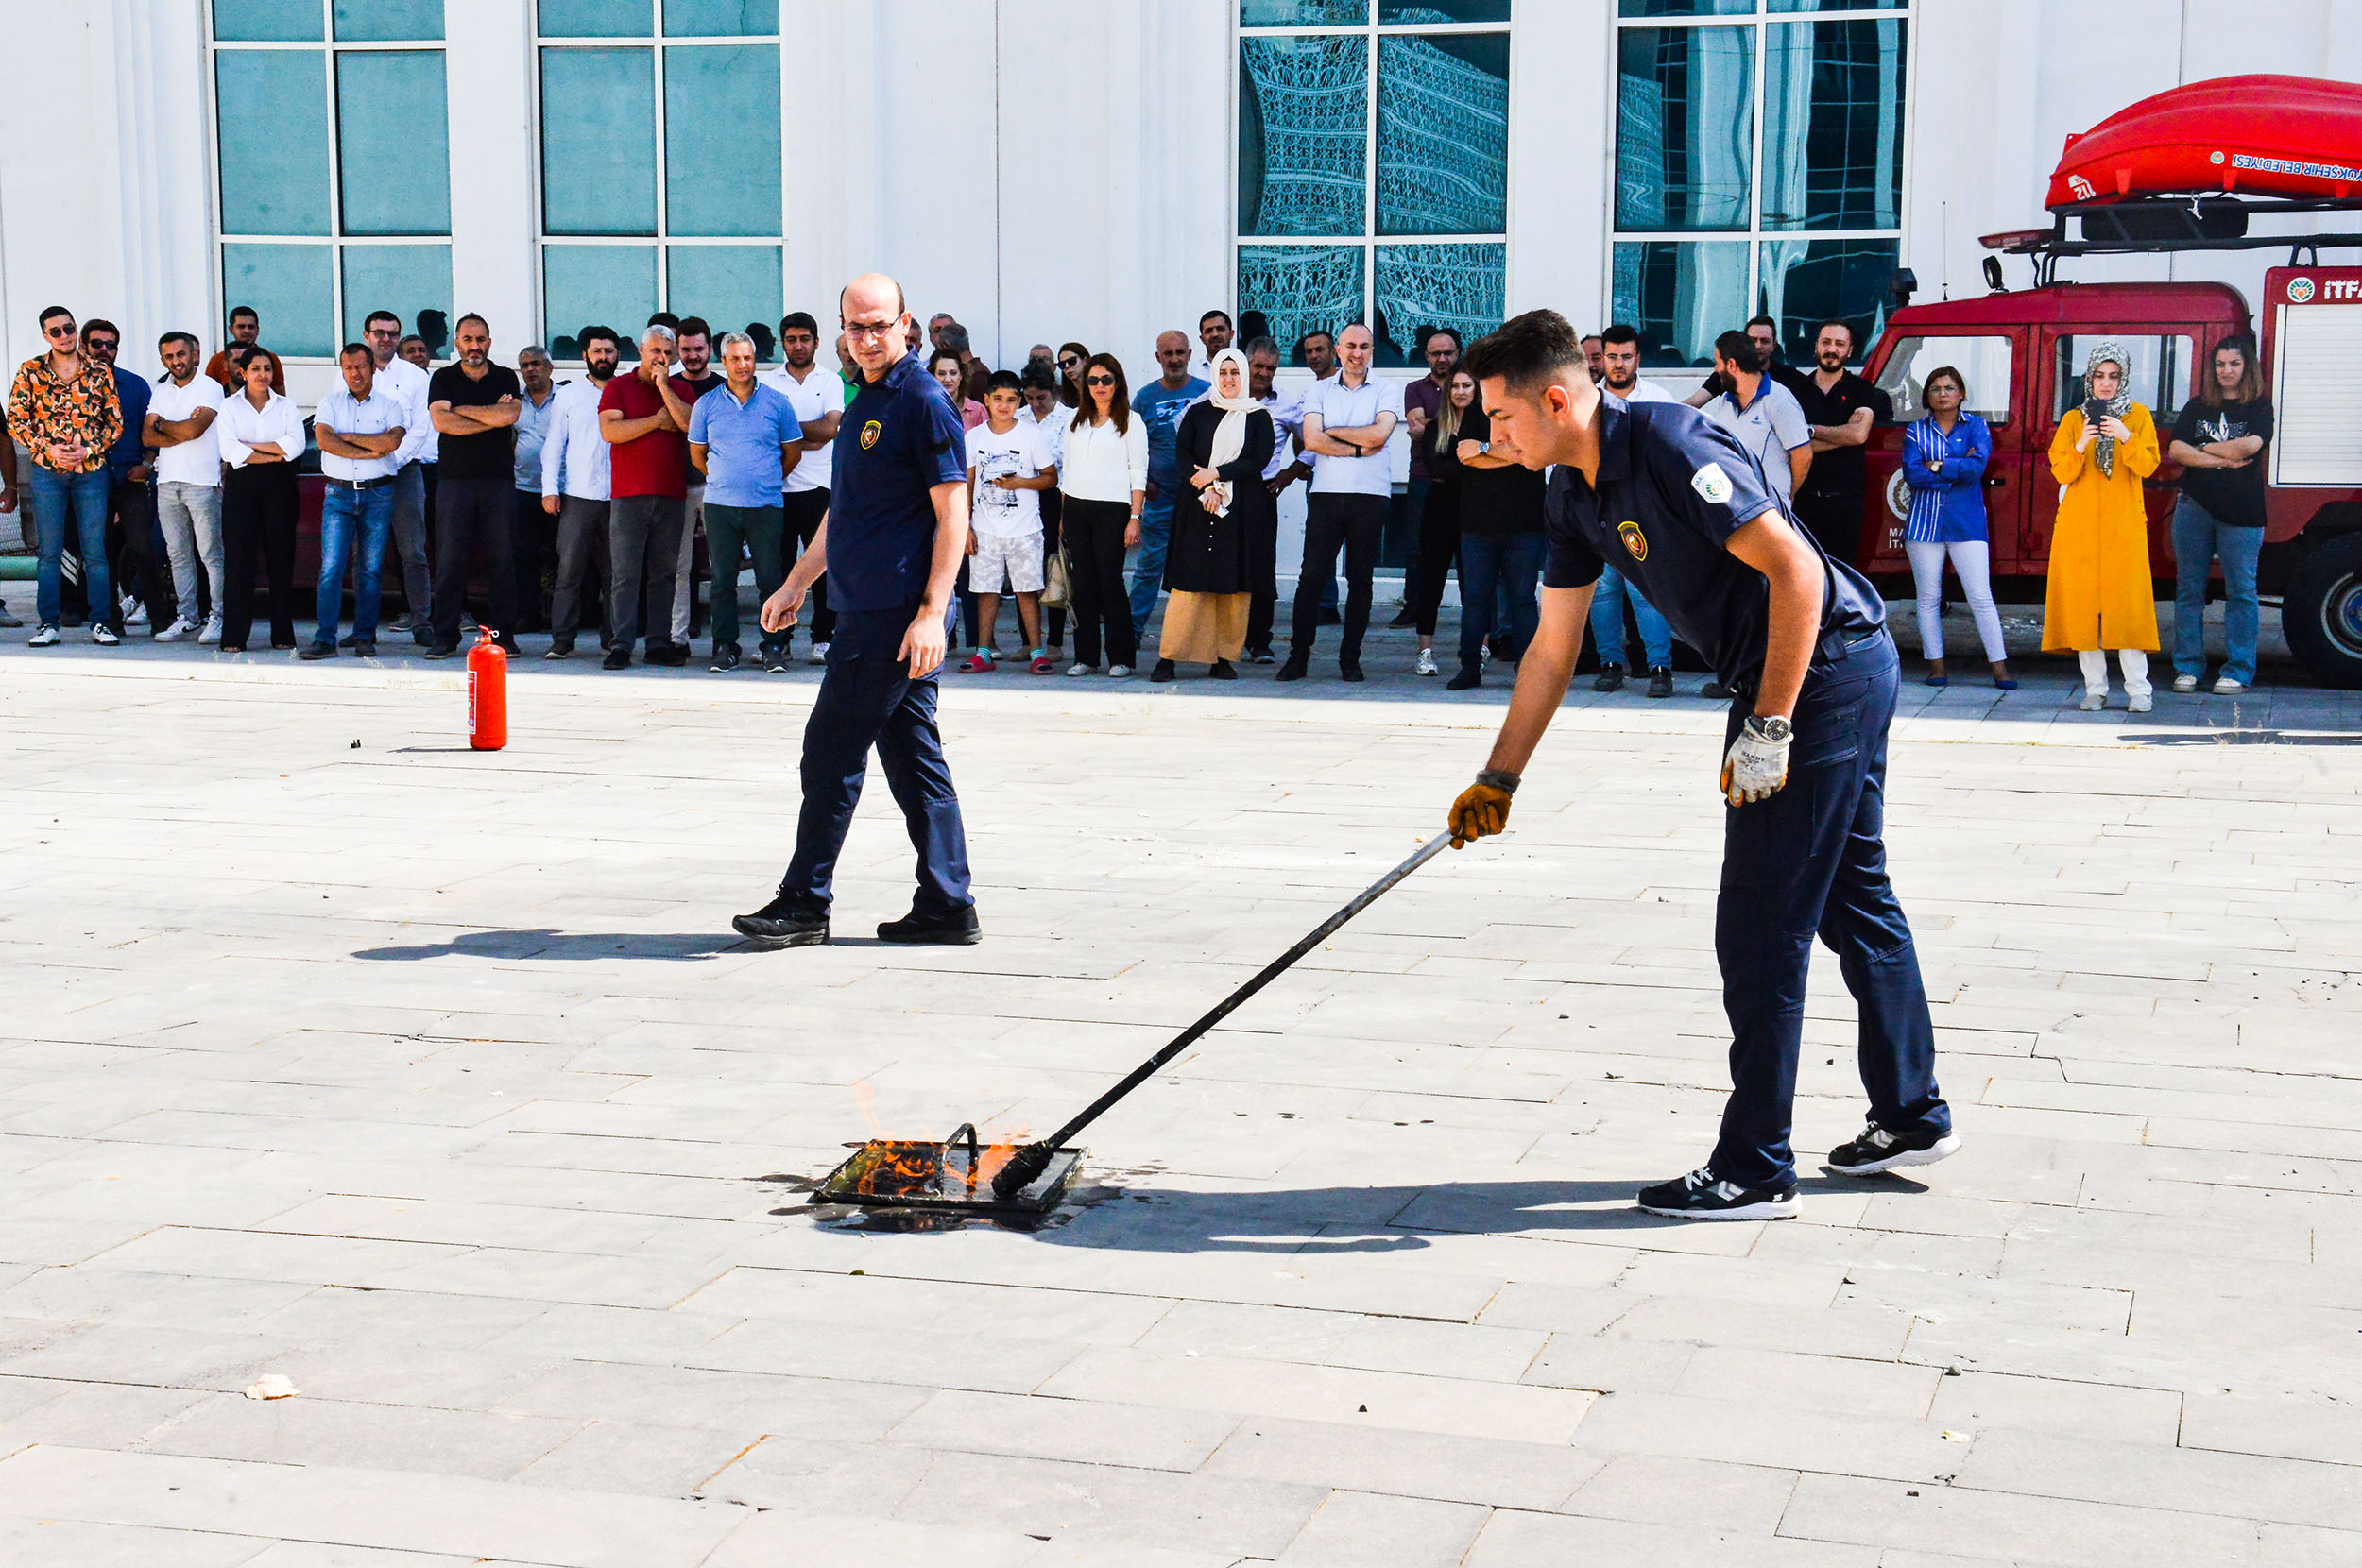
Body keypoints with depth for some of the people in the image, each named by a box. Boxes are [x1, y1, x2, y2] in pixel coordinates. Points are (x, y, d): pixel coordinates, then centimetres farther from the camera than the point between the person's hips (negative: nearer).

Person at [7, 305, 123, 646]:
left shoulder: (100, 372, 4)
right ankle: (49, 624, 7)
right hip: (47, 472, 0)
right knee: (49, 551, 2)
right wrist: (48, 450, -10)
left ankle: (101, 622, 8)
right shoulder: (30, 372, 3)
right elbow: (16, 421, 2)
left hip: (91, 470, 0)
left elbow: (115, 422, 5)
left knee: (95, 550, 1)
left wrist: (88, 449, -9)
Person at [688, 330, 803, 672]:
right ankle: (725, 648, 9)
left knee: (770, 579, -2)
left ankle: (773, 647, 5)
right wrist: (724, 479, 11)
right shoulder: (706, 404, 8)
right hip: (720, 506, 1)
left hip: (766, 506, -1)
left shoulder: (777, 402, 5)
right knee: (723, 580, 3)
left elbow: (793, 452, 11)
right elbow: (697, 454, 16)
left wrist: (768, 480, 10)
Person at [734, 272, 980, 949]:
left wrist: (932, 613, -22)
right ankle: (947, 907, 13)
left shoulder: (924, 403, -11)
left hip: (894, 614, -9)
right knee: (912, 759, 9)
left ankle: (804, 905, 2)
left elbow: (953, 514, -15)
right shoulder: (864, 402, 17)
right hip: (871, 611, 9)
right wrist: (798, 583, 27)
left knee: (832, 753, -5)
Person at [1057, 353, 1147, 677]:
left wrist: (1135, 517, -10)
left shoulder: (1131, 422, 2)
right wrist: (1063, 516, 11)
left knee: (1110, 581, -6)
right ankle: (1086, 656, 9)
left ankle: (1121, 657, 1)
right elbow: (1066, 468, 17)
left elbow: (1138, 473, -2)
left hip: (1112, 508, -4)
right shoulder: (1076, 421, 16)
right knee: (1083, 584, 4)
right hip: (1076, 508, 5)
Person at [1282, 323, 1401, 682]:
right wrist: (1358, 449, -9)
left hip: (1370, 495, -1)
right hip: (1326, 492, 1)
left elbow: (1379, 434, -11)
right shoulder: (1319, 390, 11)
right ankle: (1298, 656, 2)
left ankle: (1350, 659, 10)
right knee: (1312, 576, -3)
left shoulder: (1386, 390, 6)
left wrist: (1333, 431, -3)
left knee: (1360, 580, 3)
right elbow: (1311, 440, -2)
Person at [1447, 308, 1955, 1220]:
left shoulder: (1672, 450, -23)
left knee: (1760, 929, -7)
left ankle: (1754, 1172, 1)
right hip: (1803, 677, 10)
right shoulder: (1575, 495, 7)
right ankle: (1912, 1119, 33)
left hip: (1826, 671, -10)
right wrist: (1498, 780, 15)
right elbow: (1552, 647, 14)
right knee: (1853, 898, 19)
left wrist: (1768, 731, -23)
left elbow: (1796, 572, -25)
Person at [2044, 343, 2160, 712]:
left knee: (2127, 600, -8)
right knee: (2083, 602, -3)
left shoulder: (2139, 416, 8)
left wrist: (2126, 438, -20)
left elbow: (2148, 467, -4)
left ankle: (2137, 689, -5)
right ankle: (2095, 688, 3)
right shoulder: (2073, 419, 11)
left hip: (2124, 523, -1)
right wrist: (2079, 447, -15)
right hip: (2079, 524, 1)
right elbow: (2061, 472, 3)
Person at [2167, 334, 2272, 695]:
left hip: (2241, 513, -3)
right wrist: (2224, 459, -9)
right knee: (2189, 588, 4)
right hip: (2194, 507, 3)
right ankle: (2188, 667, 10)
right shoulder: (2196, 407, 13)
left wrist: (2200, 449, -2)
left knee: (2240, 591, -2)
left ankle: (2238, 672, 2)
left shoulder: (2259, 408, 5)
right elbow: (2176, 450, -1)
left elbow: (2249, 446, -13)